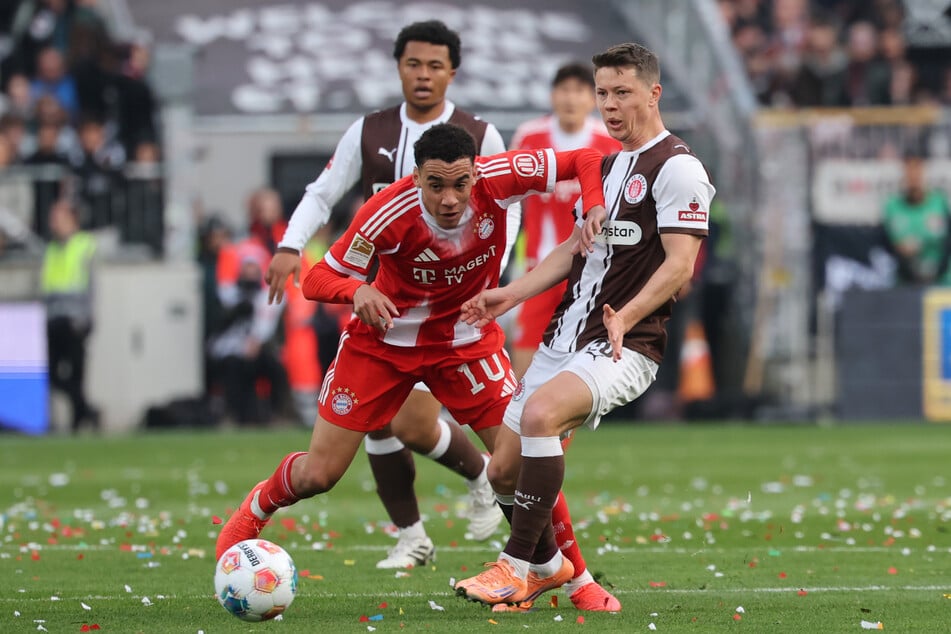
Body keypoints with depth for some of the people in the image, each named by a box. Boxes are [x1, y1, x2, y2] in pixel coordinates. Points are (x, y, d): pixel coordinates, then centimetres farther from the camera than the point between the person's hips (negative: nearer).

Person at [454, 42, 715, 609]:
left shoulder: (677, 168, -9)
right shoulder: (609, 163, 19)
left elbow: (679, 265, -16)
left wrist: (625, 317, -28)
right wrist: (511, 294, 15)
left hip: (624, 348, -9)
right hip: (564, 338, 9)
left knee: (540, 413, -34)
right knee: (504, 470, 6)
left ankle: (517, 569, -25)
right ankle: (549, 565, 32)